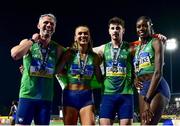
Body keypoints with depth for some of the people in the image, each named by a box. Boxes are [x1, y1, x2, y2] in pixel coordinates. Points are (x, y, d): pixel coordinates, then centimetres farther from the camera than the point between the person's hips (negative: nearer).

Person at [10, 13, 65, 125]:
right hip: (27, 95, -2)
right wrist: (32, 40, -12)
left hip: (46, 97, 2)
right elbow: (15, 55, -20)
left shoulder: (58, 49, 5)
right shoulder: (28, 43, 0)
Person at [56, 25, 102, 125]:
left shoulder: (94, 57, 4)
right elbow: (58, 71, 2)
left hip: (87, 96, 0)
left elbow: (99, 79, 13)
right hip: (69, 95, 0)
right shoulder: (69, 54, 0)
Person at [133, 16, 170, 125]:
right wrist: (135, 79, 2)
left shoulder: (156, 42, -1)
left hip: (157, 88, -7)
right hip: (143, 89, 7)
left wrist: (147, 100, -19)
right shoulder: (137, 48, 20)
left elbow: (158, 72, -12)